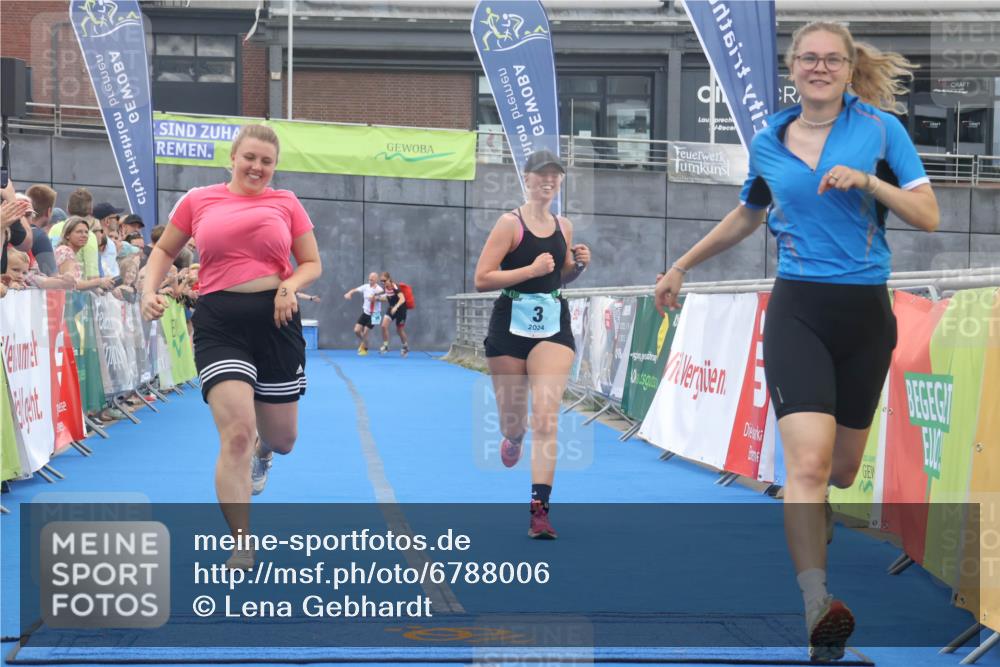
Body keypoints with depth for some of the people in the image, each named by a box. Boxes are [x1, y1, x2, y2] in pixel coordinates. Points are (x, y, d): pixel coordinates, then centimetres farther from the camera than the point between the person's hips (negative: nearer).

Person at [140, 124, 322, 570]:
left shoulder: (286, 203, 6)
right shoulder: (199, 201, 5)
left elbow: (312, 263, 11)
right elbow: (164, 251, 16)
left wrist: (291, 285, -10)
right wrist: (149, 291, -1)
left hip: (275, 320, 2)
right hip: (219, 324, -2)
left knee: (282, 439, 13)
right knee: (236, 435, -17)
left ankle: (262, 451, 56)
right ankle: (241, 549, -7)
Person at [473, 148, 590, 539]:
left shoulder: (564, 226, 8)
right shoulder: (511, 223, -8)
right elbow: (481, 279, -14)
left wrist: (578, 265, 1)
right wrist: (532, 269, -20)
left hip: (553, 327, 3)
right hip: (511, 325, -3)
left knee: (545, 418, -12)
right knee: (513, 422, 9)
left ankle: (539, 509, -15)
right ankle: (513, 438, 50)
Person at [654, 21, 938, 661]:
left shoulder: (881, 128, 1)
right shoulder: (768, 143, 7)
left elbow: (929, 216, -4)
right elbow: (746, 216, 26)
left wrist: (867, 180, -18)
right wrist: (683, 265, 31)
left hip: (866, 315, 1)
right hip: (798, 311, -1)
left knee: (842, 467, 12)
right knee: (810, 461, -18)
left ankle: (808, 535, 42)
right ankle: (818, 608, -24)